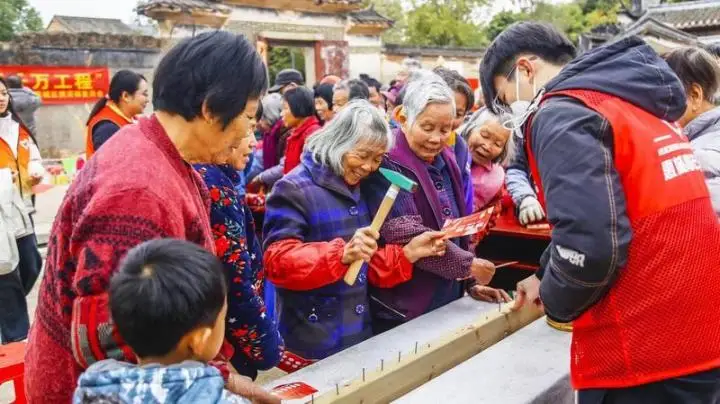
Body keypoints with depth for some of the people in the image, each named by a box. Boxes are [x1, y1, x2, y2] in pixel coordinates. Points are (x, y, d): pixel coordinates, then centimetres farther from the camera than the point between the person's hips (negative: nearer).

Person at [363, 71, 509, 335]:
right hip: (400, 309, -7)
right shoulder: (387, 165, -17)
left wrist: (470, 283, 10)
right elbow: (406, 236, -25)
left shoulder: (446, 162, 8)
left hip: (447, 303, 8)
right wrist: (468, 265, -17)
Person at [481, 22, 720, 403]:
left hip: (644, 355, -8)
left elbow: (589, 245, -27)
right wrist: (546, 275, 24)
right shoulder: (634, 103, 13)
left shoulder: (560, 115, -14)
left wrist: (555, 300, -6)